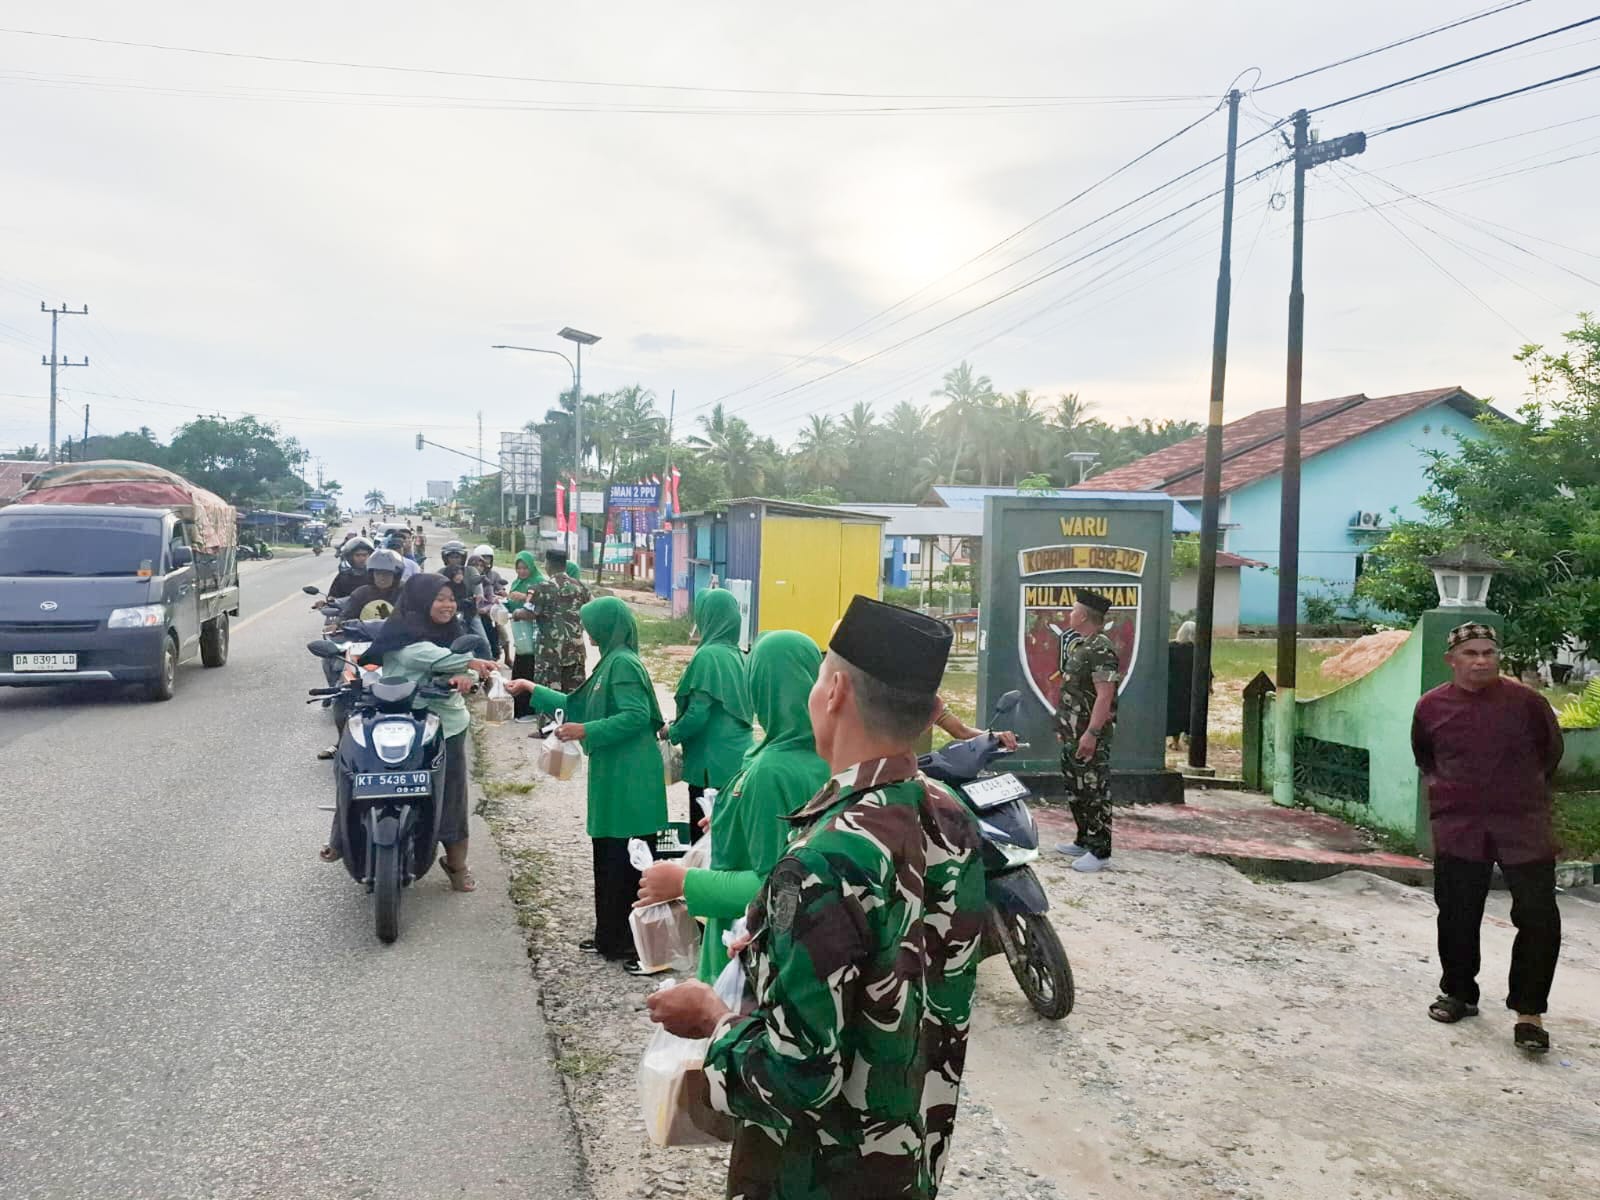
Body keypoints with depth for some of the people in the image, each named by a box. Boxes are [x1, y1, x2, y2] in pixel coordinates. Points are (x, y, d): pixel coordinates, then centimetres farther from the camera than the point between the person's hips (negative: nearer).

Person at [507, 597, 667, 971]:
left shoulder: (624, 664, -15)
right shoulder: (611, 662, 15)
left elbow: (636, 716, -23)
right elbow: (580, 705, 24)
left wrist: (586, 732, -20)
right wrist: (535, 691, 27)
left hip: (629, 781, -10)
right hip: (614, 777, 10)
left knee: (630, 862, -6)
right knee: (608, 857, 15)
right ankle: (612, 936, 25)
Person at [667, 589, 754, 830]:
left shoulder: (708, 656, -16)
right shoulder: (737, 655, 8)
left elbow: (698, 713, -19)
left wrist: (672, 732, -1)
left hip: (712, 764, -8)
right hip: (738, 757, 8)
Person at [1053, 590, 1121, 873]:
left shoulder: (1101, 650, -17)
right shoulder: (1078, 645, 14)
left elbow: (1105, 695, -22)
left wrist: (1091, 733, -25)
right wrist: (1063, 724, 21)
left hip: (1090, 735, -10)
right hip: (1072, 733, 10)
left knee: (1094, 792, -5)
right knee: (1075, 789, 17)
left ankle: (1099, 850, 1)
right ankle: (1084, 841, 27)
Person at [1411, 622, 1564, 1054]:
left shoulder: (1525, 701, -7)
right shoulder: (1431, 707, -2)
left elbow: (1551, 750, 10)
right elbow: (1423, 756, 19)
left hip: (1523, 824, -1)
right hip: (1458, 826, 2)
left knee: (1538, 916, -6)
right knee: (1457, 916, 9)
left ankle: (1529, 1012, 5)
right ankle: (1459, 993, 29)